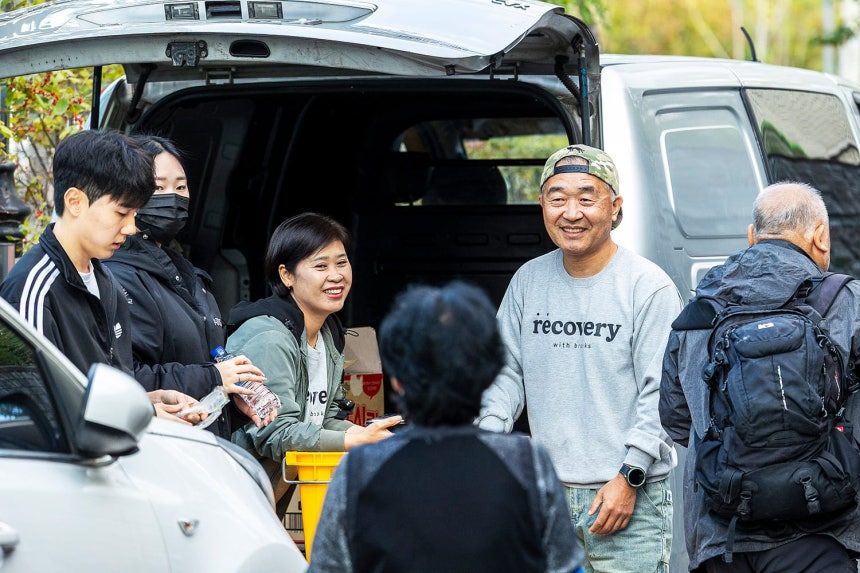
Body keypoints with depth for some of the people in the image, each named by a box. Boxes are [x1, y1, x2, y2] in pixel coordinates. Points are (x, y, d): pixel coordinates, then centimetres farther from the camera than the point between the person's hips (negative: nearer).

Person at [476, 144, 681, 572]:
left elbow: (661, 393, -8)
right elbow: (507, 372, 15)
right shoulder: (528, 281, 9)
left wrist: (629, 477, -13)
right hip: (547, 497, 4)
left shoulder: (649, 287, -6)